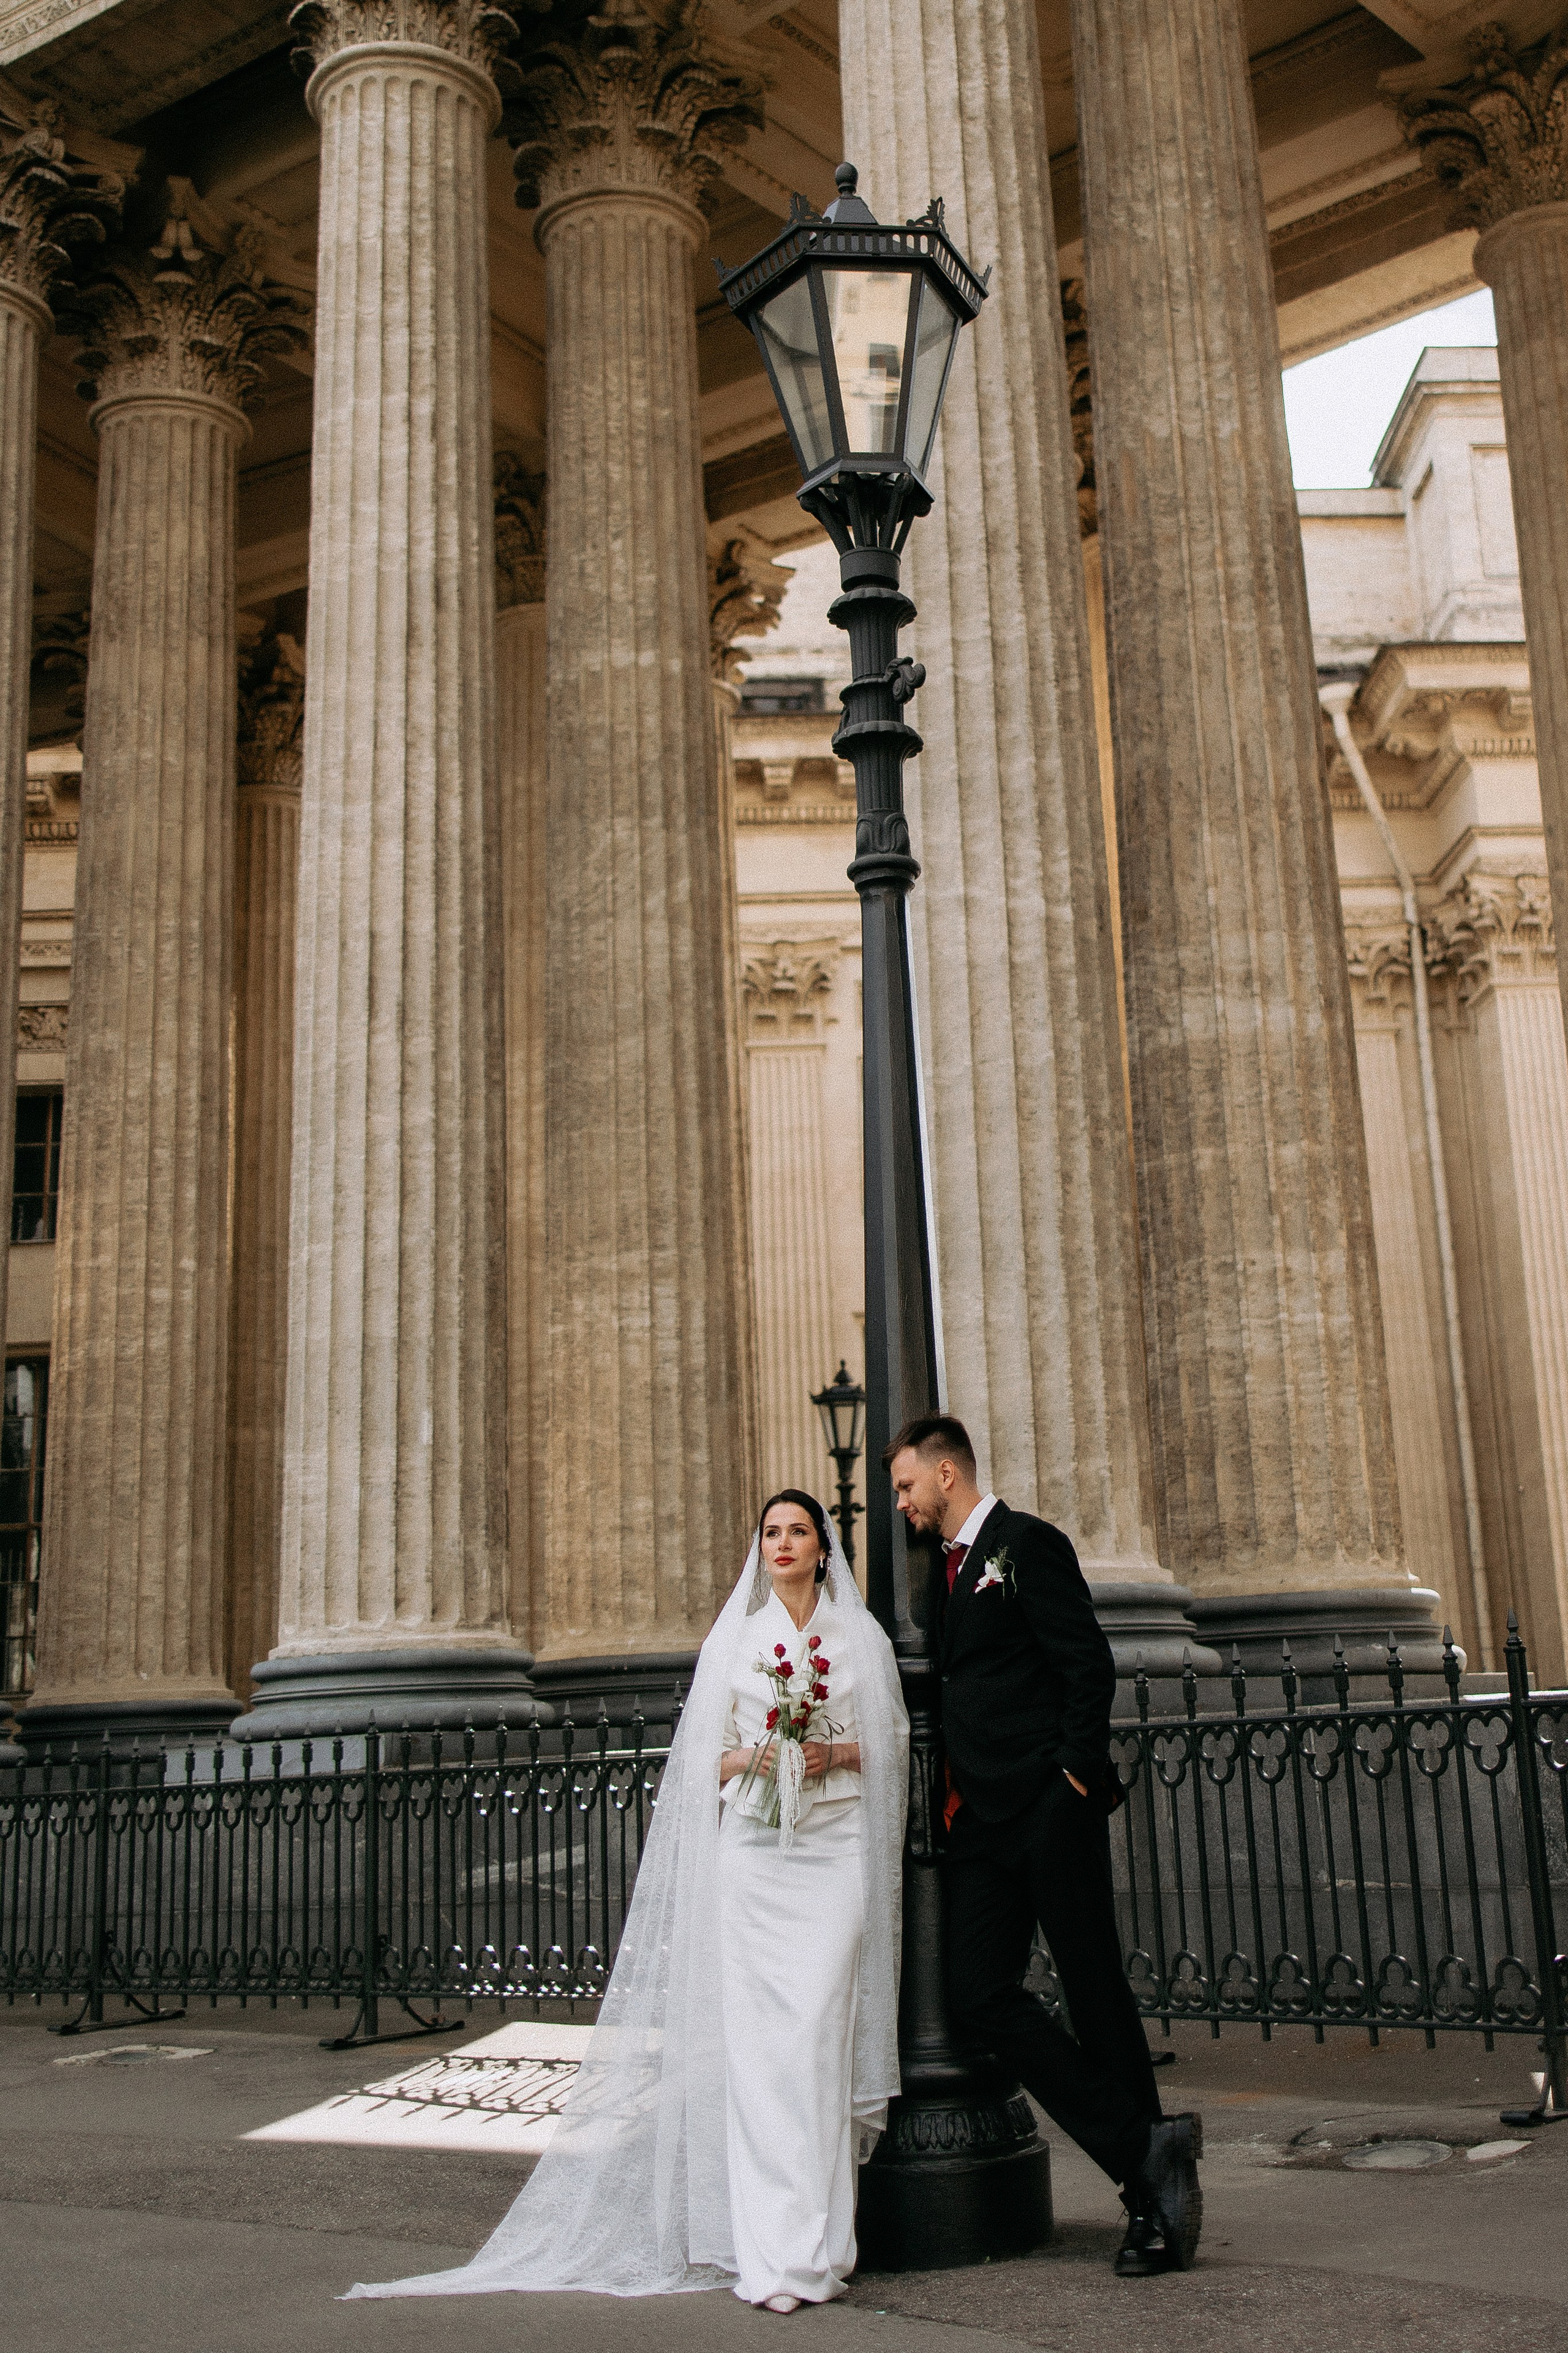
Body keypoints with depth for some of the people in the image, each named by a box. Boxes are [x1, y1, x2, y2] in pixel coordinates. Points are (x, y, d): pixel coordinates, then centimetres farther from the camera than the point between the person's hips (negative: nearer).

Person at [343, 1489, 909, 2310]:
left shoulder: (862, 1636, 10)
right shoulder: (733, 1638, 12)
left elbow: (894, 1741, 10)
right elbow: (707, 1756, 12)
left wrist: (834, 1754, -8)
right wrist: (752, 1758, -8)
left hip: (837, 1850, 0)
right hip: (753, 1851, 1)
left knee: (820, 2036, -7)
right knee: (757, 2042, -8)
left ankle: (817, 2244, 0)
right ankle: (773, 2255, -8)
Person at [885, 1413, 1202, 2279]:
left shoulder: (1026, 1543, -4)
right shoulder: (949, 1570, 20)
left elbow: (1088, 1663, -11)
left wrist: (1079, 1772, -17)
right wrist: (950, 1786, 11)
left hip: (1049, 1808, -8)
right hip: (978, 1819, 8)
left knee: (1097, 1995, -2)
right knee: (979, 1996, -3)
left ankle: (1150, 2199, 10)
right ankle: (1148, 2159, 1)